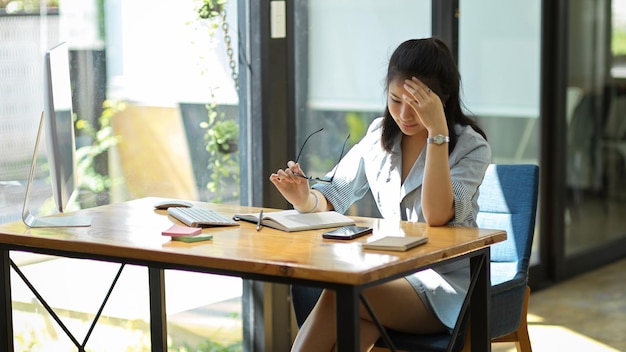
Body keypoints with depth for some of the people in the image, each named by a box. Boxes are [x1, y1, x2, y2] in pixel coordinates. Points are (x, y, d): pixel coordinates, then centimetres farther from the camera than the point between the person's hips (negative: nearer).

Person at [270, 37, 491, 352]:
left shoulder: (471, 146, -8)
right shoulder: (380, 135, 8)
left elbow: (437, 215, -24)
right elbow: (332, 196, 7)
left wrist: (438, 131, -27)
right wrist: (304, 199, -17)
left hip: (447, 282, -4)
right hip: (391, 272, 4)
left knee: (339, 294, -30)